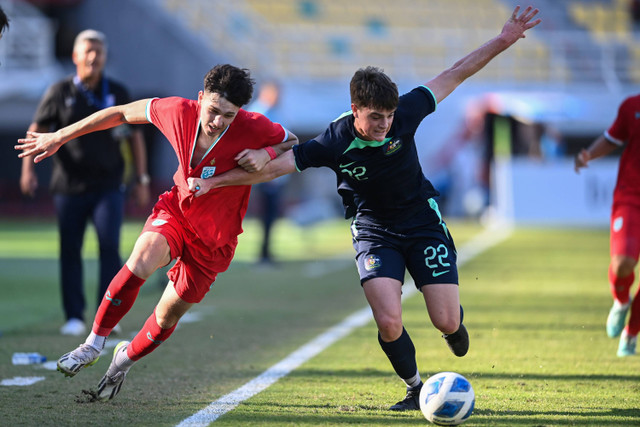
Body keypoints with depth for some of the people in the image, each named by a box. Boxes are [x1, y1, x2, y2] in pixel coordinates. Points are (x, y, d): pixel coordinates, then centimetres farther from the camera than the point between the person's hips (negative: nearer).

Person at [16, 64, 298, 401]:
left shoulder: (254, 128, -26)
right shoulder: (179, 112, -20)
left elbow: (295, 145, -7)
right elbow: (122, 113, -5)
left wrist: (266, 154, -31)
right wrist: (59, 137, -2)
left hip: (215, 240, -1)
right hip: (176, 209, 1)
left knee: (168, 316, 4)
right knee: (141, 261, -31)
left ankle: (128, 356, 38)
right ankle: (93, 344, -13)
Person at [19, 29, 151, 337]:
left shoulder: (117, 93, 7)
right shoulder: (60, 92, 3)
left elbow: (135, 136, 13)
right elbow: (36, 131, 4)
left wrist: (142, 180, 10)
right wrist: (28, 168, -10)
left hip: (107, 186, 0)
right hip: (69, 186, 0)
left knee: (110, 245, -12)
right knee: (70, 251, 1)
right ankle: (74, 317, 8)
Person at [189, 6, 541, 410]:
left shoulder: (405, 113, -20)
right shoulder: (333, 144, -23)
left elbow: (454, 75, -12)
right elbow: (270, 167, -18)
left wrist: (504, 40, -17)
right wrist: (211, 182, -24)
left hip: (423, 222, 1)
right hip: (374, 231, -1)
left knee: (446, 322, -7)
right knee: (389, 324, -20)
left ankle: (454, 323, 34)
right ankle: (416, 389, 8)